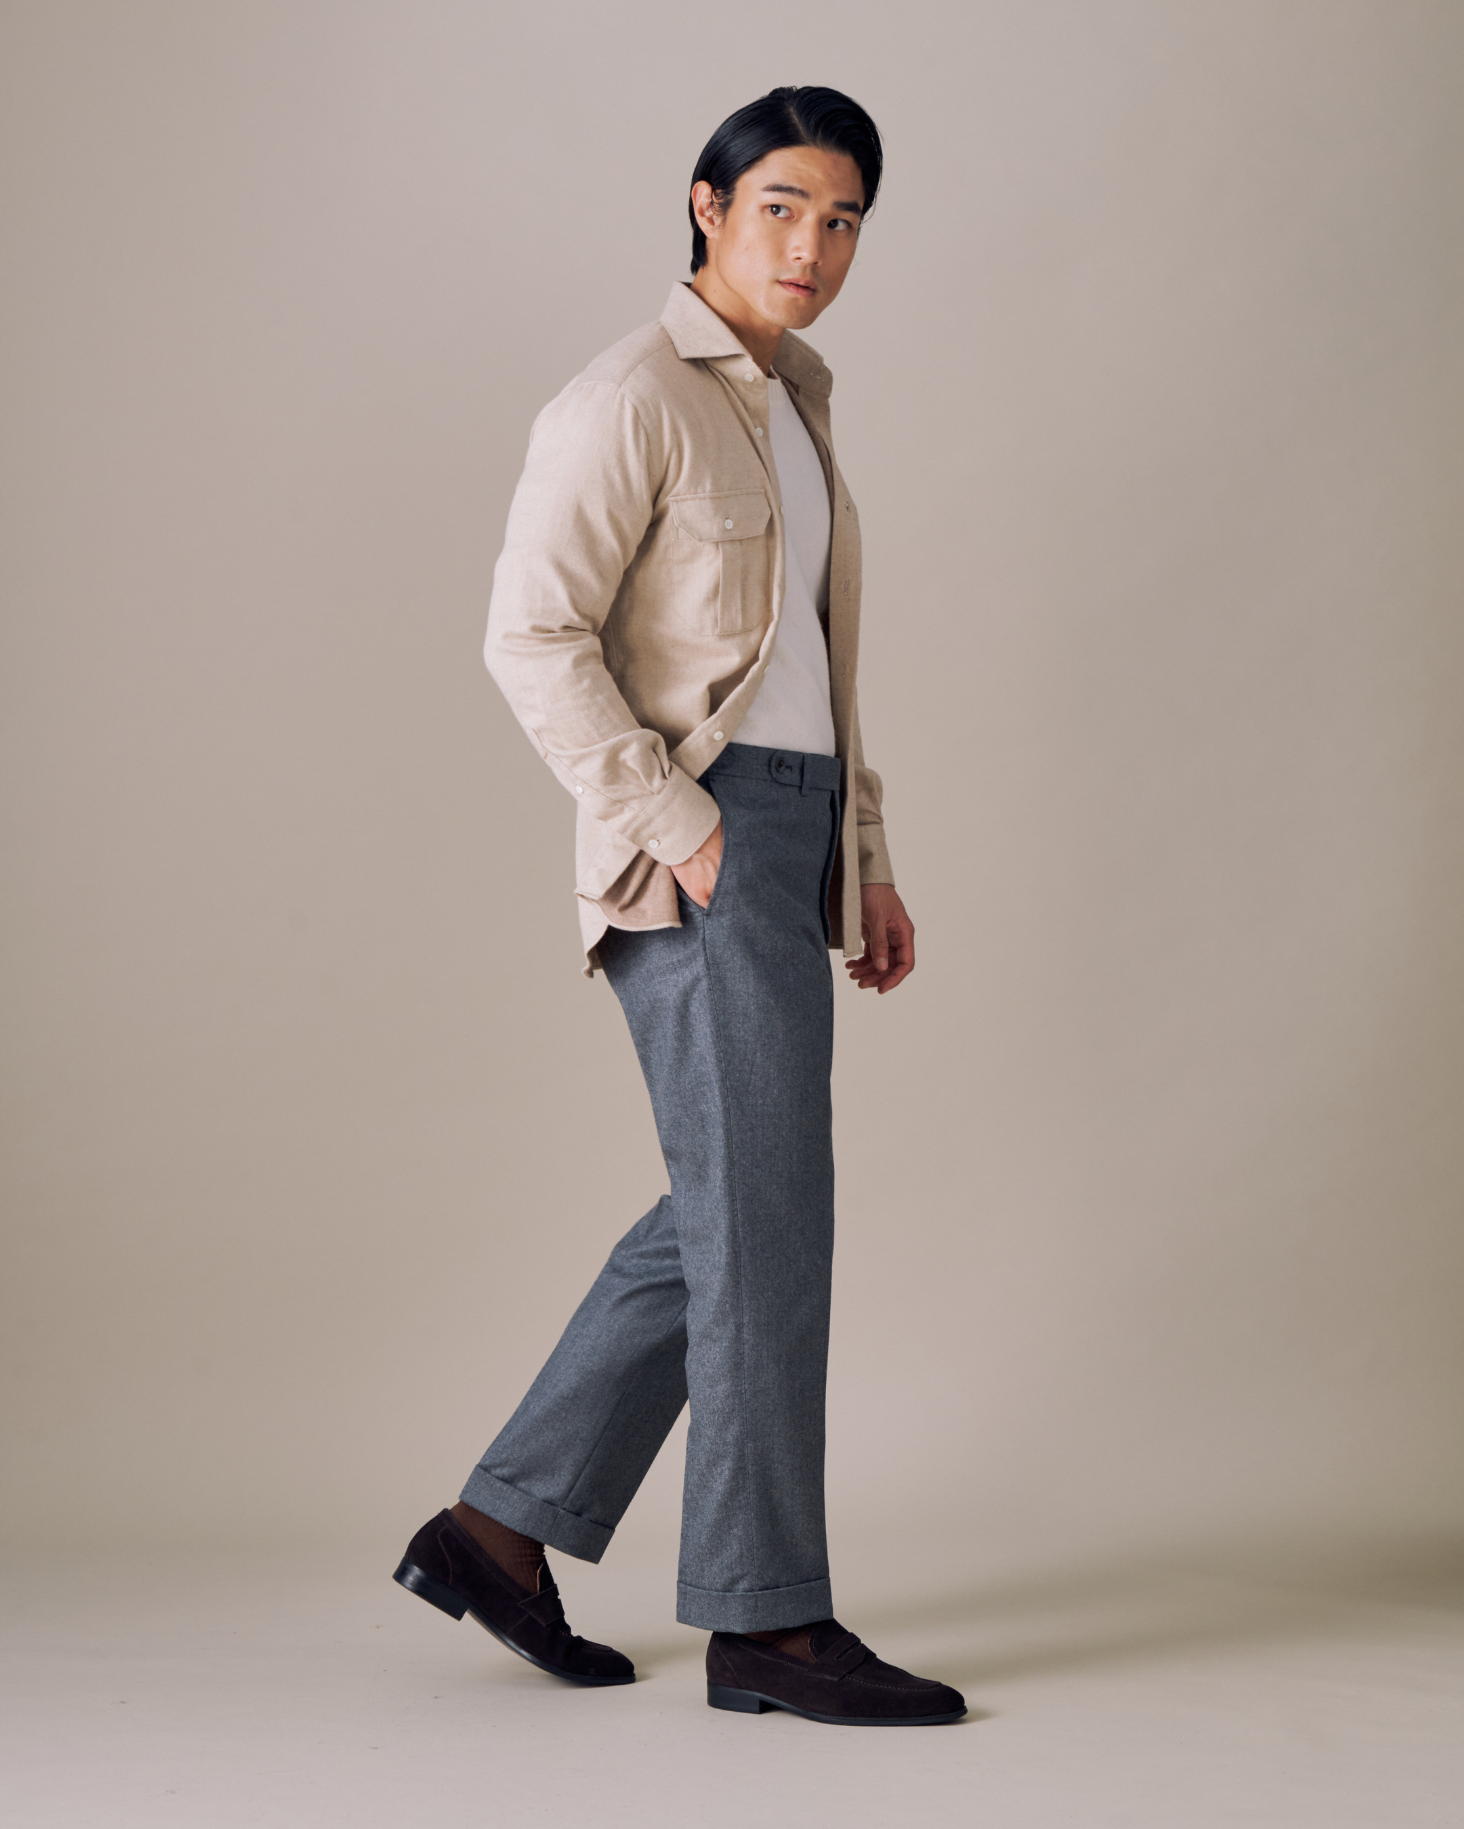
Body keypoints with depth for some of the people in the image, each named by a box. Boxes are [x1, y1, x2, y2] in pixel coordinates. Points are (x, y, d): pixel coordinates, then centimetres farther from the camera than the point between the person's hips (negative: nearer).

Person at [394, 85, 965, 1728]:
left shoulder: (791, 401, 19)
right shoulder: (629, 400, -9)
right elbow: (533, 636, -16)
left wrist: (863, 858, 18)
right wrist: (678, 828, -19)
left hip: (792, 835, 9)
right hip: (697, 848, -9)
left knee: (722, 1219, 11)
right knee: (766, 1223, -7)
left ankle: (500, 1526, 19)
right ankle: (765, 1622, 2)